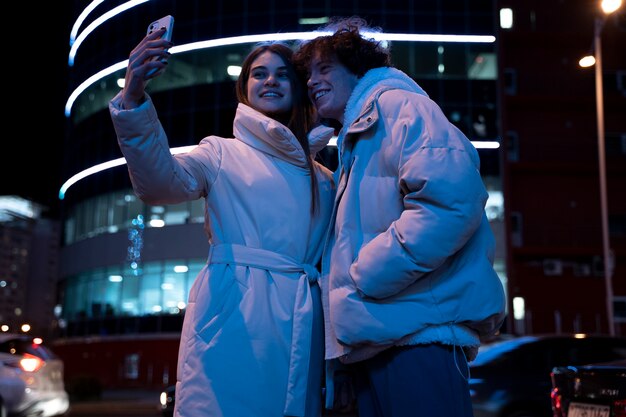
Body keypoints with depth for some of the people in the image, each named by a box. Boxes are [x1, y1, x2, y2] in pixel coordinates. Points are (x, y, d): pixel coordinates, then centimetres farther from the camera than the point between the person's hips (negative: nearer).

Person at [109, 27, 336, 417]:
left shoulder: (323, 179, 19)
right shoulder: (222, 152, 9)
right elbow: (160, 182, -11)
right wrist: (133, 99, -24)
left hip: (301, 327, 4)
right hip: (233, 317, -3)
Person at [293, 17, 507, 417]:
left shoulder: (395, 103, -1)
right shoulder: (355, 145, 28)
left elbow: (451, 198, -19)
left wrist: (363, 278, -14)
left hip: (416, 330, -9)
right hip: (374, 340, 10)